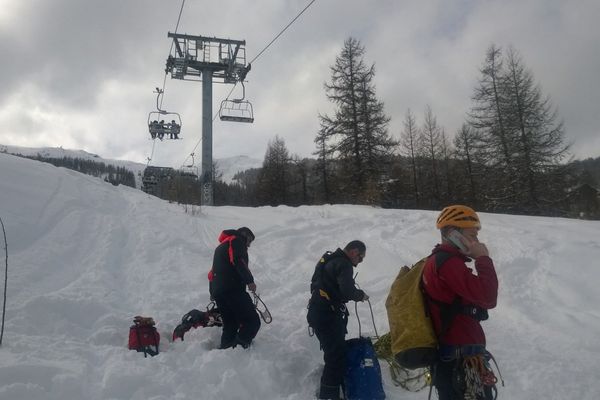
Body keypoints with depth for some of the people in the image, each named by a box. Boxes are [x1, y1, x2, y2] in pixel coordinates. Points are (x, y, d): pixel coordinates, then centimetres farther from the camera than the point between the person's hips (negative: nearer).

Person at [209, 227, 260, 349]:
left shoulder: (221, 247, 32)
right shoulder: (236, 240, 4)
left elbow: (214, 271, 31)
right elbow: (238, 261, -15)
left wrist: (213, 292, 33)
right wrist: (249, 280, -18)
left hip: (217, 292, 9)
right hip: (233, 289, -9)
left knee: (230, 325, 15)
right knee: (252, 321, -11)